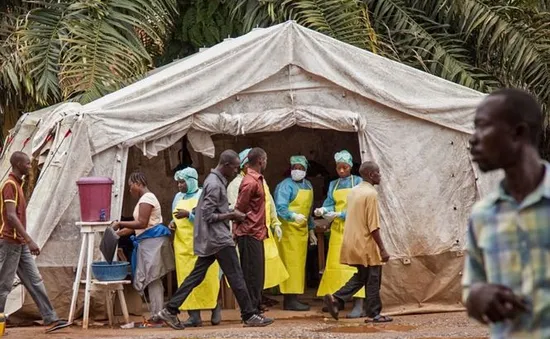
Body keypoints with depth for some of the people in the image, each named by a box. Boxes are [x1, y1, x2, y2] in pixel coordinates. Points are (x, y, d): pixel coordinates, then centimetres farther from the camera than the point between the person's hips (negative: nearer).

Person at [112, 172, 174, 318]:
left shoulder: (146, 199, -11)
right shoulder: (145, 198, 19)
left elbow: (142, 223, -19)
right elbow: (139, 226, 18)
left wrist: (120, 224, -13)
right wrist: (119, 232, 13)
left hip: (152, 240, -10)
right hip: (148, 241, 10)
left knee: (152, 279, -8)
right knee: (153, 280, 10)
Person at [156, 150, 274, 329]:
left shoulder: (215, 180, 14)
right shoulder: (215, 185, -17)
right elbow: (208, 216, -19)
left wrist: (231, 212, 7)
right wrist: (231, 215, -13)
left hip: (210, 239, 10)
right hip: (218, 238, -10)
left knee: (196, 275, 8)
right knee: (236, 277, -3)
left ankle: (170, 310, 6)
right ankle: (249, 315, 2)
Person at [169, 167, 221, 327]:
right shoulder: (179, 197, 16)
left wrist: (189, 214, -19)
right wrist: (173, 224, 3)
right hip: (183, 245, 5)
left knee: (206, 278, -2)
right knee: (186, 279, -3)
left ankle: (215, 309, 16)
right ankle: (194, 315, -4)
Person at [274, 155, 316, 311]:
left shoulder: (308, 185, 16)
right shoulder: (286, 185, -10)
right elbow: (280, 208, -22)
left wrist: (311, 230, 25)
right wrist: (293, 216, -39)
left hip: (302, 230, 8)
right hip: (288, 230, -8)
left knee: (299, 264, 10)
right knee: (291, 263, -10)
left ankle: (293, 298, 15)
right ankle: (290, 300, -10)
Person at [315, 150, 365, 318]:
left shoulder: (358, 182, 0)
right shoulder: (333, 185, 15)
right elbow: (330, 204, 6)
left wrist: (339, 214, -18)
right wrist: (323, 210, -16)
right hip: (337, 229, 5)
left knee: (354, 263, -11)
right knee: (335, 263, 3)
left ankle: (359, 304, -15)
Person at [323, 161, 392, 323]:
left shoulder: (354, 191, 10)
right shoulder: (371, 193, -16)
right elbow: (373, 226, -19)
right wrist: (382, 249, -16)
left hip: (354, 242, 8)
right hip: (367, 244, -8)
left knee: (361, 277, 16)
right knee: (373, 279, 3)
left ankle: (335, 299, 3)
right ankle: (374, 313, 9)